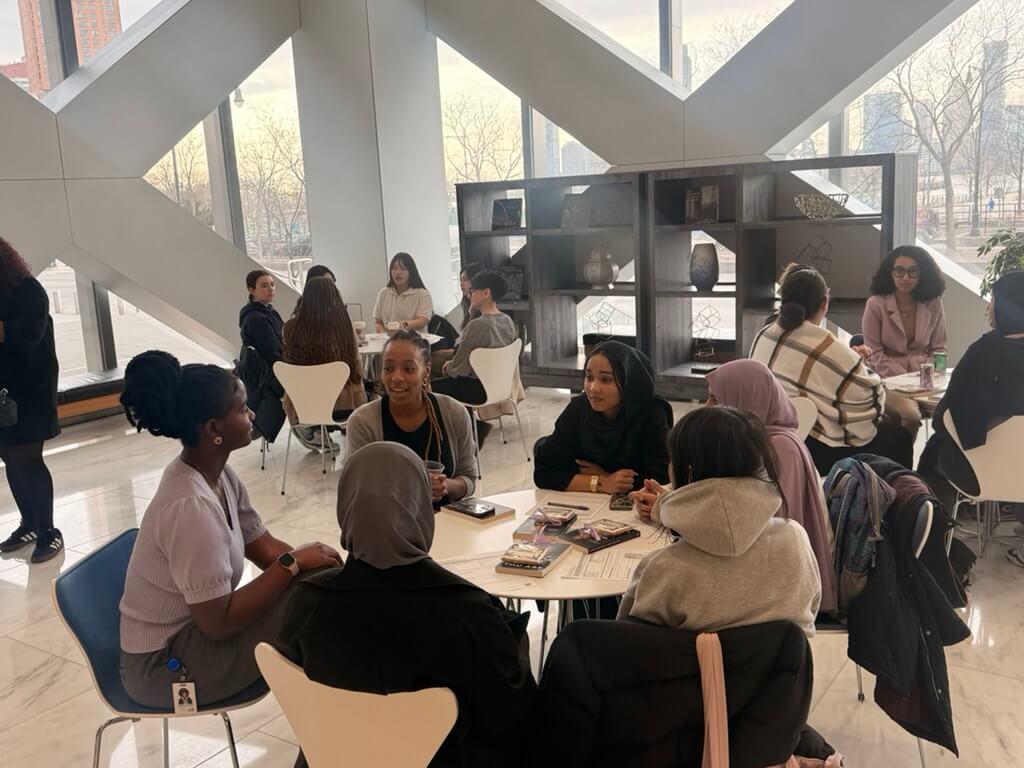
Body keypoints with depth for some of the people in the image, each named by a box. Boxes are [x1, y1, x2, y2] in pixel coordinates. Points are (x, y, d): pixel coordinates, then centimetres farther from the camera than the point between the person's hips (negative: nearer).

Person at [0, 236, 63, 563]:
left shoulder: (28, 291, -8)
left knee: (28, 460, -4)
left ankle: (48, 531, 6)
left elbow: (28, 333, -21)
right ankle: (29, 523, 24)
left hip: (29, 392, -6)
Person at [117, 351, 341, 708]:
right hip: (167, 663, -8)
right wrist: (293, 564, -21)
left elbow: (264, 547, 3)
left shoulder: (218, 475, -2)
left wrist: (322, 567, -11)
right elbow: (219, 623, -27)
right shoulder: (190, 506, -30)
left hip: (195, 627, 8)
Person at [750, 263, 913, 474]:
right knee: (898, 435, 18)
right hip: (818, 451, -8)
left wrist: (850, 358, 9)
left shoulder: (764, 335, 2)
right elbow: (870, 399, -14)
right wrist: (859, 365, 4)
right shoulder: (829, 349, -22)